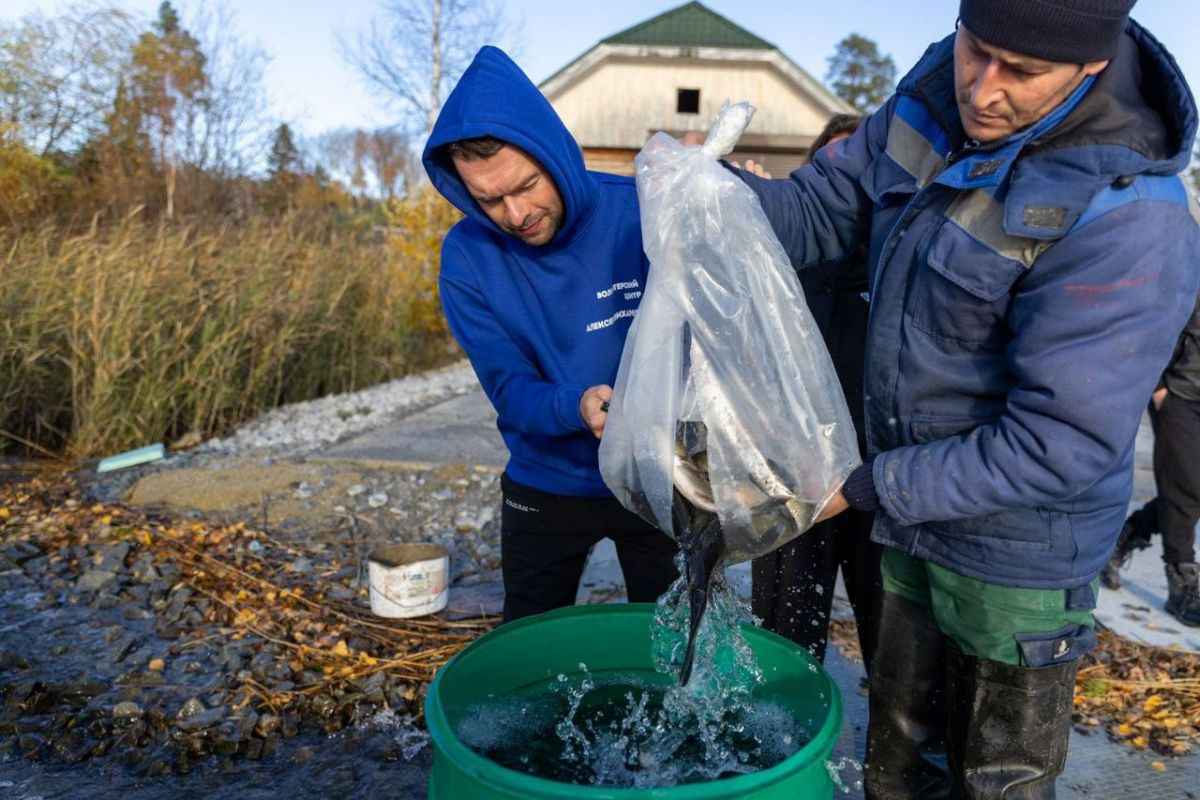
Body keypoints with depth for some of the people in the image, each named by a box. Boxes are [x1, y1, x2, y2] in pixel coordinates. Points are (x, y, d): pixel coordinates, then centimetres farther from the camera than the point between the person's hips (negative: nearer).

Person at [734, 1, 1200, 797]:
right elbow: (825, 207, -1)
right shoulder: (940, 95, -9)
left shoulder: (1126, 220, -30)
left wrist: (865, 487, -24)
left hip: (1015, 557, -6)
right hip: (918, 522, 6)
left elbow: (1059, 445, -28)